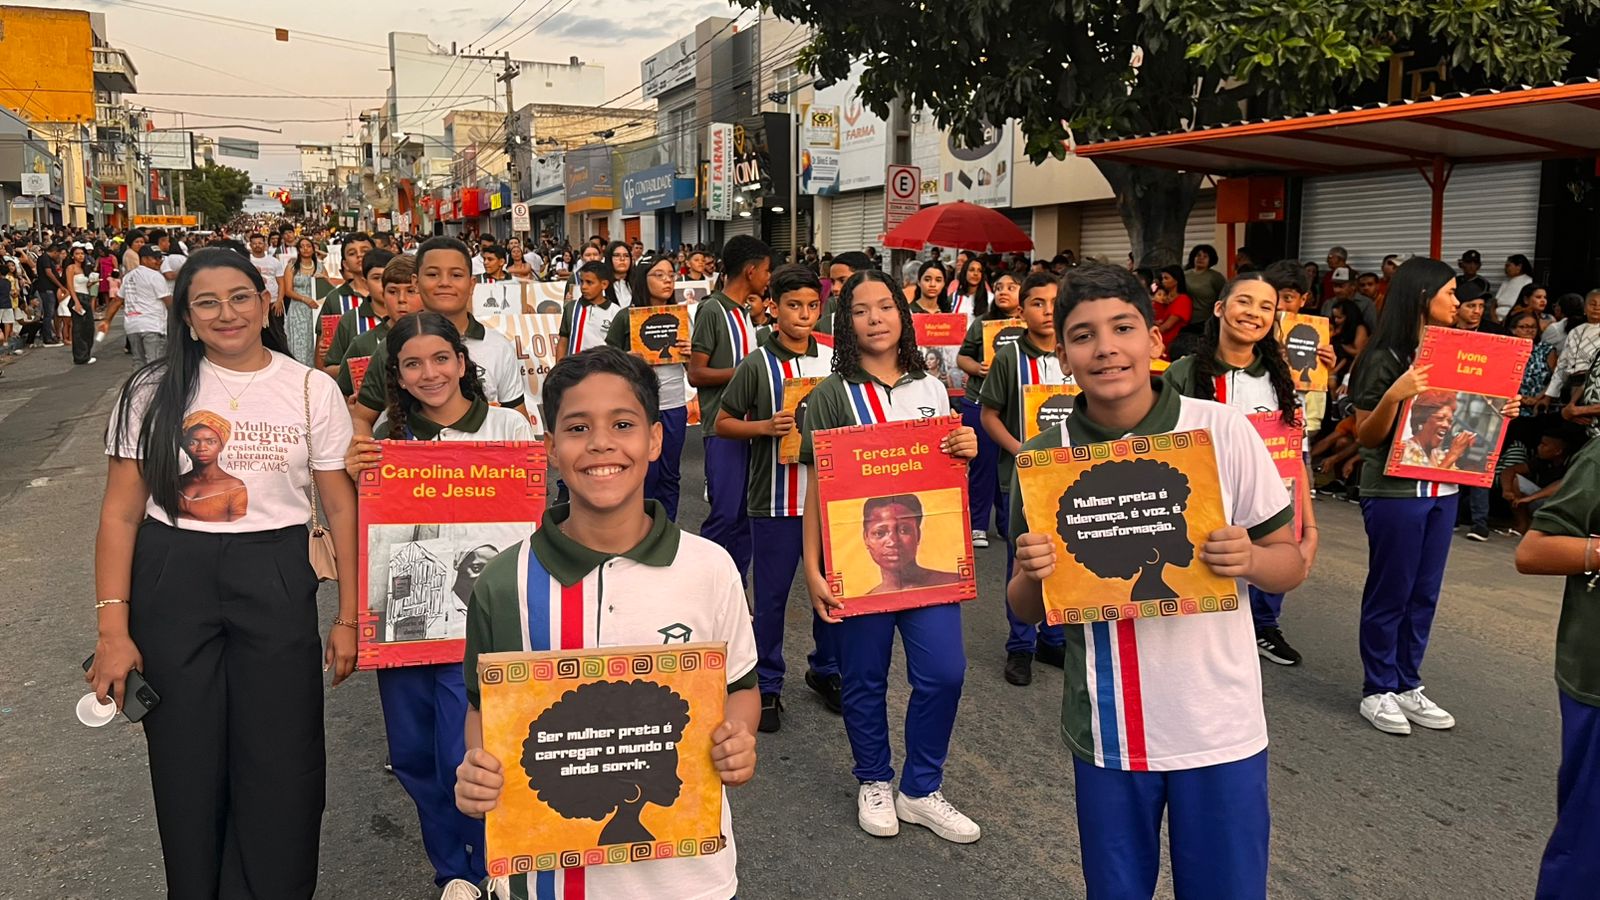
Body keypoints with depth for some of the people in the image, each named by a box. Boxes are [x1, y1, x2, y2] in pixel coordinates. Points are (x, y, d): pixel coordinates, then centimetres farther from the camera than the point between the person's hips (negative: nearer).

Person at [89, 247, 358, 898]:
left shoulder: (312, 390, 1)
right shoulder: (153, 392, 1)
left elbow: (341, 507, 2)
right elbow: (121, 512, 1)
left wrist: (348, 617, -2)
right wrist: (113, 629, -6)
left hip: (276, 581, 0)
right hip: (171, 582, 1)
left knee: (281, 766, 4)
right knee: (185, 765, 10)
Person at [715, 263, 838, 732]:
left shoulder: (835, 360, 6)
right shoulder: (756, 365, -5)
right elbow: (723, 424, -1)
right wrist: (766, 426, -16)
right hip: (775, 500, -3)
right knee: (771, 596, 6)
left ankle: (826, 670, 33)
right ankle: (767, 685, 21)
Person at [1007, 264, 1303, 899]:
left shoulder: (1222, 431, -8)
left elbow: (1291, 564, 0)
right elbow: (1027, 610, 3)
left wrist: (1251, 560, -21)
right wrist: (1033, 576, -19)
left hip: (1220, 726, -1)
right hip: (1106, 733, 1)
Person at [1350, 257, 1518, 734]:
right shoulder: (1386, 358, -11)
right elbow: (1366, 436, -11)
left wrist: (1498, 412, 1)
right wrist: (1394, 395, -27)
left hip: (1441, 489, 7)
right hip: (1394, 491, -7)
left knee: (1424, 593, 13)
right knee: (1389, 593, 3)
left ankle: (1407, 685, 25)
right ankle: (1377, 691, 15)